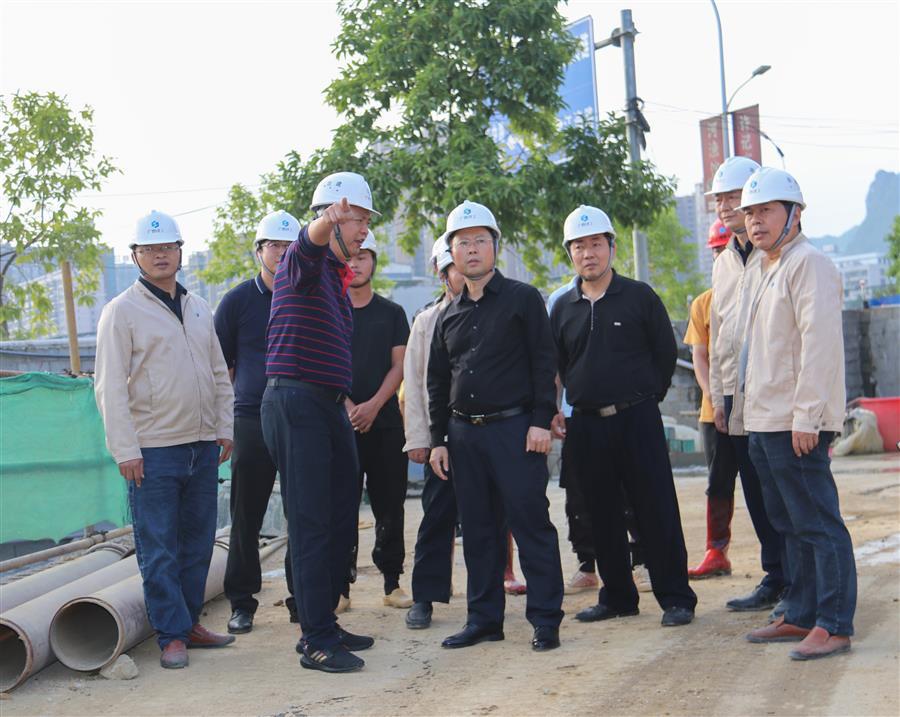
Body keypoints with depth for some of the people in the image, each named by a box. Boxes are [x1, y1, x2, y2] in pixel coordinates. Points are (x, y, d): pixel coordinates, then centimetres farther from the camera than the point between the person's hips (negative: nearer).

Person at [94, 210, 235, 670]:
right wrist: (125, 449, -13)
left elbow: (219, 374, 20)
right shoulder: (122, 311, -3)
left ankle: (189, 623, 20)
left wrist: (224, 427, 11)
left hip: (202, 446, 6)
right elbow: (110, 386, -7)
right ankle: (171, 635, 3)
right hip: (153, 450, -6)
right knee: (159, 549, -3)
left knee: (198, 542, 10)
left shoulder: (199, 309, 15)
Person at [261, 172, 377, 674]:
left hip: (331, 406, 9)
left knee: (341, 521, 12)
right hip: (296, 402, -9)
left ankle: (324, 625, 23)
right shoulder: (306, 263, -8)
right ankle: (317, 641, -3)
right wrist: (326, 222, -56)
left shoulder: (338, 276, 20)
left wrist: (348, 402, 23)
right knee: (311, 524, -7)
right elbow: (309, 243, -34)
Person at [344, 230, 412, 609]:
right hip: (340, 421, -1)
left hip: (385, 421, 1)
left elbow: (399, 366, 5)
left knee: (390, 505, 3)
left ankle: (392, 582, 10)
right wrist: (347, 407, -12)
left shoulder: (392, 313, 11)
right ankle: (340, 585, 4)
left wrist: (373, 406, -10)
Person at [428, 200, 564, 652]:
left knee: (530, 523, -6)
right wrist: (438, 438, 12)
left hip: (514, 427, -5)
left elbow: (544, 363, -3)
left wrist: (541, 421, -11)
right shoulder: (448, 316, 15)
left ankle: (546, 619, 0)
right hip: (464, 433, 5)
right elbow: (437, 381, 19)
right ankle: (484, 618, 16)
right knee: (478, 530, 8)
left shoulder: (522, 299, 1)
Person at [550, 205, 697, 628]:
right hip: (586, 425, 4)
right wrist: (555, 412, 8)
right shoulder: (563, 308, 10)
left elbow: (666, 352, 6)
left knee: (657, 512, -4)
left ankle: (676, 598, 2)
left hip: (637, 419, -4)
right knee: (602, 516, 9)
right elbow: (554, 367, 18)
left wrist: (646, 399, 7)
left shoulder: (639, 296, 1)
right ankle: (617, 597, 20)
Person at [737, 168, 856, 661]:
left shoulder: (808, 265, -10)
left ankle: (834, 626, -4)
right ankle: (802, 616, 22)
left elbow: (820, 344, -18)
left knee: (818, 524, -7)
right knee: (790, 525, 14)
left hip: (795, 424, -10)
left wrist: (806, 417, -22)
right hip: (764, 422, 10)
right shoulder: (768, 269, 19)